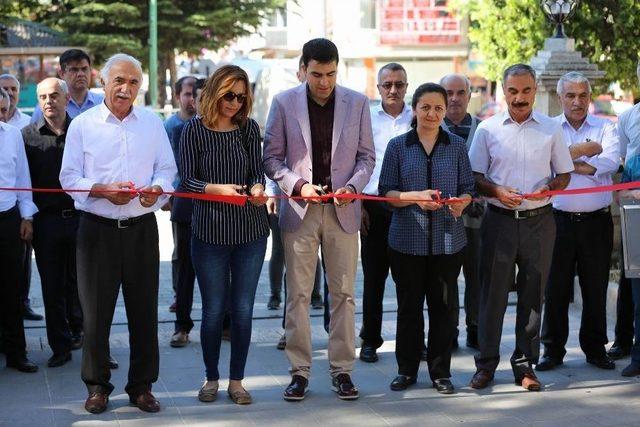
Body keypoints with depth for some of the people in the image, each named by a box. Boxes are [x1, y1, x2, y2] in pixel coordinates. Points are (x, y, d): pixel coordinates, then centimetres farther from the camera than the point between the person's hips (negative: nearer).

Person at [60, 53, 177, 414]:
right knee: (96, 310, 2)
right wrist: (103, 190, -16)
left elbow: (167, 169, 10)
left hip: (142, 228, 2)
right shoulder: (83, 125, 1)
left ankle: (142, 385, 17)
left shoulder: (152, 123, 8)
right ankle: (97, 386, 15)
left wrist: (158, 188, -11)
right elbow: (69, 177, 0)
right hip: (98, 228, -2)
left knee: (144, 310, 5)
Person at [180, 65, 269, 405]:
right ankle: (211, 378, 21)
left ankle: (236, 380, 17)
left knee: (243, 309, 5)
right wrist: (218, 189, -21)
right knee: (213, 310, 4)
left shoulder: (249, 128, 5)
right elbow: (187, 179, -4)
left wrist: (257, 188, -20)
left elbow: (257, 171, 2)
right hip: (210, 231, -2)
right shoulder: (195, 130, -2)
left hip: (250, 230, 2)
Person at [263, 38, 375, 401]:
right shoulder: (284, 103, 0)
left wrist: (353, 186, -11)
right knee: (298, 294, 2)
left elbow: (366, 156, 7)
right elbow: (272, 156, 3)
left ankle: (342, 369, 13)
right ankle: (300, 371, 10)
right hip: (300, 209, -1)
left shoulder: (357, 103, 4)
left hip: (343, 209, 1)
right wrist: (296, 185, -13)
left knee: (343, 293, 5)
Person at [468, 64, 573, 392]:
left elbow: (564, 175, 11)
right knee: (493, 292, 1)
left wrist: (549, 188, -10)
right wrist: (497, 191, -12)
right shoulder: (488, 129, 5)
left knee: (532, 293, 5)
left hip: (539, 220, 1)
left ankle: (525, 364, 14)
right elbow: (474, 177, 6)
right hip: (499, 220, -1)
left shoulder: (551, 129, 7)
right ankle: (486, 363, 10)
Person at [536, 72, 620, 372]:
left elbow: (611, 161, -11)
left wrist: (569, 163, -13)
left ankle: (595, 348, 19)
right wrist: (585, 150, -12)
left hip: (597, 221, 1)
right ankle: (553, 350, 13)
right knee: (556, 288, 3)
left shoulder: (605, 127, 7)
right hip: (559, 220, -1)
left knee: (596, 288, 7)